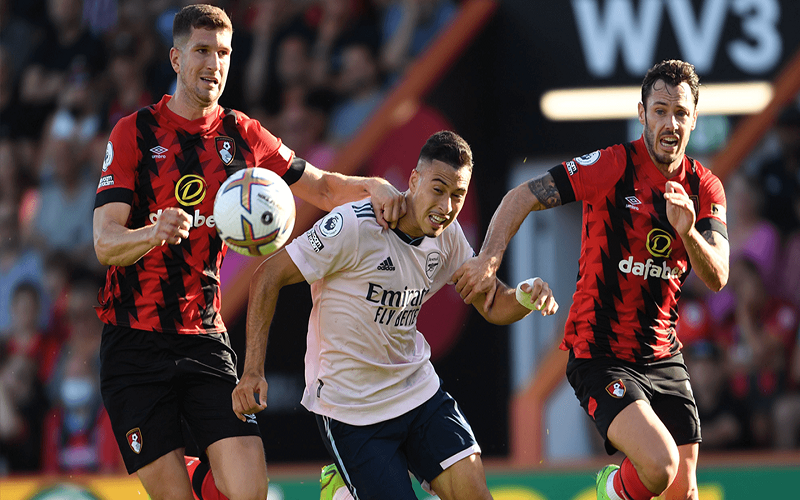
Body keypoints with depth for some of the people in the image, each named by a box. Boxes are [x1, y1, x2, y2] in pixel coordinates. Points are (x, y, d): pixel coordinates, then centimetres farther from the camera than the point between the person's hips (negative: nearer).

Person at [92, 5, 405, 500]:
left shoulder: (243, 136, 8)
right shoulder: (135, 134, -3)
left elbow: (323, 187, 17)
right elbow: (106, 244, -11)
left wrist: (375, 187, -5)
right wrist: (155, 232, -34)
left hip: (206, 341, 3)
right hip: (135, 343, -3)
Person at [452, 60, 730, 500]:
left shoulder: (705, 188, 3)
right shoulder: (613, 166, -12)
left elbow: (717, 278, -6)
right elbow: (522, 197, -9)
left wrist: (687, 232, -24)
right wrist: (489, 259, -21)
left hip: (663, 357, 6)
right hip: (600, 356, -6)